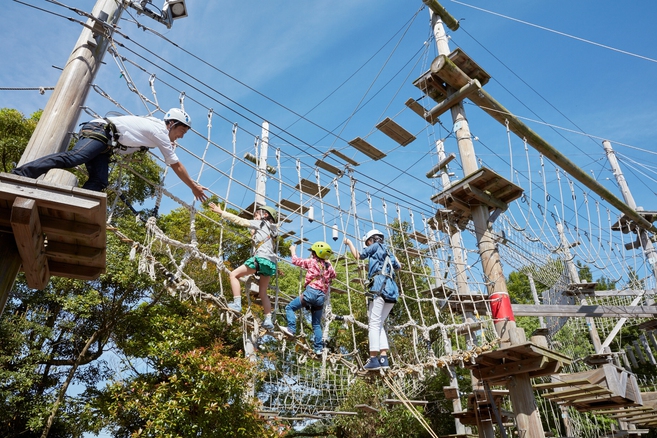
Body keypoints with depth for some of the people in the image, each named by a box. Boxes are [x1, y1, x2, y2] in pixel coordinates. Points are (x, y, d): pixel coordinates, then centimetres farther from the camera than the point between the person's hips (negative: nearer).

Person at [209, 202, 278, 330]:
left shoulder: (261, 223, 9)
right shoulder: (270, 230, 29)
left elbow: (240, 220, 7)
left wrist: (221, 212, 9)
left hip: (261, 258, -8)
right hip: (271, 262, 8)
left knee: (234, 274, -2)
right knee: (263, 293, 13)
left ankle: (237, 304, -14)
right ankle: (268, 321, 7)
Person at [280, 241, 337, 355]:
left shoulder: (312, 261, 4)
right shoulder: (329, 266, 15)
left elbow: (295, 261, 13)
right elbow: (333, 275, 36)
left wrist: (293, 250, 31)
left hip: (311, 292, -5)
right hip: (322, 296, 5)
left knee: (290, 307, 6)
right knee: (317, 324, 13)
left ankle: (291, 329, -9)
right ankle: (318, 348, 9)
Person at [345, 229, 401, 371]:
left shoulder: (376, 246, 10)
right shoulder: (388, 252, 30)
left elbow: (358, 256, 18)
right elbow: (398, 267, 46)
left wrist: (349, 243, 33)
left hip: (379, 287, -8)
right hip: (391, 291, 8)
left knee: (374, 323, -12)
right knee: (379, 324, 10)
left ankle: (373, 359, -19)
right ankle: (384, 358, -1)